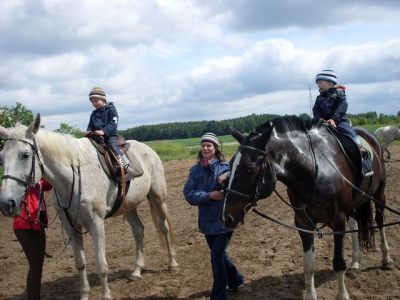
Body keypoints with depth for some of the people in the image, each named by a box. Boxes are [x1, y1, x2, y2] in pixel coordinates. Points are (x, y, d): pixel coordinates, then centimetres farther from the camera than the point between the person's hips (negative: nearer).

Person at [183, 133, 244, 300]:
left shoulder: (226, 167, -8)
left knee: (217, 258, -6)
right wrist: (209, 196, -21)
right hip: (207, 222, 5)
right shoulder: (195, 170, 1)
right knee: (219, 255, 21)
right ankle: (235, 279, 46)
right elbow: (188, 194, -9)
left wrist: (229, 175, -31)